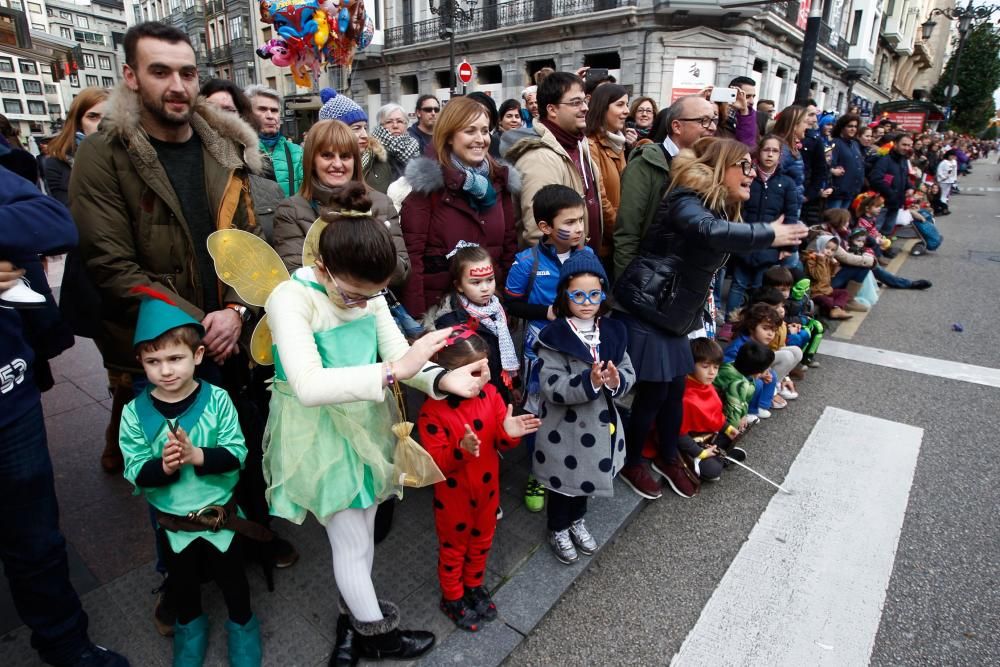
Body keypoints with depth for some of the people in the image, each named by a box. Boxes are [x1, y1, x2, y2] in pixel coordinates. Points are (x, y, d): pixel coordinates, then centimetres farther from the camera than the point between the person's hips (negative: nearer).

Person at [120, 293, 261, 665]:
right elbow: (135, 472, -12)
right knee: (183, 582, 26)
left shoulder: (217, 400, -19)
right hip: (172, 521, 2)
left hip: (220, 513, -1)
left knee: (231, 577, 20)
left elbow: (237, 453, -20)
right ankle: (190, 625, 53)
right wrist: (163, 467, -31)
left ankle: (242, 625, 46)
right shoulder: (135, 413, -13)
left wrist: (196, 455, -34)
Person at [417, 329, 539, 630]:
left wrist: (509, 432, -29)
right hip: (453, 496, -5)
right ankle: (453, 598, 43)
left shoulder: (490, 394, -11)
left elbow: (500, 444, -6)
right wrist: (461, 450, -42)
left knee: (482, 541, 25)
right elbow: (434, 463, -25)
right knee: (453, 547, 18)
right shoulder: (433, 411, -26)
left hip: (487, 489, 5)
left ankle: (474, 585, 52)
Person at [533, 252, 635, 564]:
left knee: (588, 476, 25)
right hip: (564, 427, -5)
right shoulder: (554, 337, -19)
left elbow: (629, 373, 0)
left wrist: (617, 381, -22)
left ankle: (577, 520, 52)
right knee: (563, 480, 15)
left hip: (600, 422, 5)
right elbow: (551, 387, -25)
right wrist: (589, 382, -36)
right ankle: (558, 529, 42)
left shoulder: (613, 331, -3)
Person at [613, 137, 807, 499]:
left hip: (675, 315, 9)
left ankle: (668, 457, 37)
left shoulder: (723, 209, 12)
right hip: (646, 311, -8)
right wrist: (769, 235, -29)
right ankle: (631, 462, 24)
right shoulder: (687, 199, -17)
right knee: (653, 394, 1)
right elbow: (712, 232, -39)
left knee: (675, 392, 15)